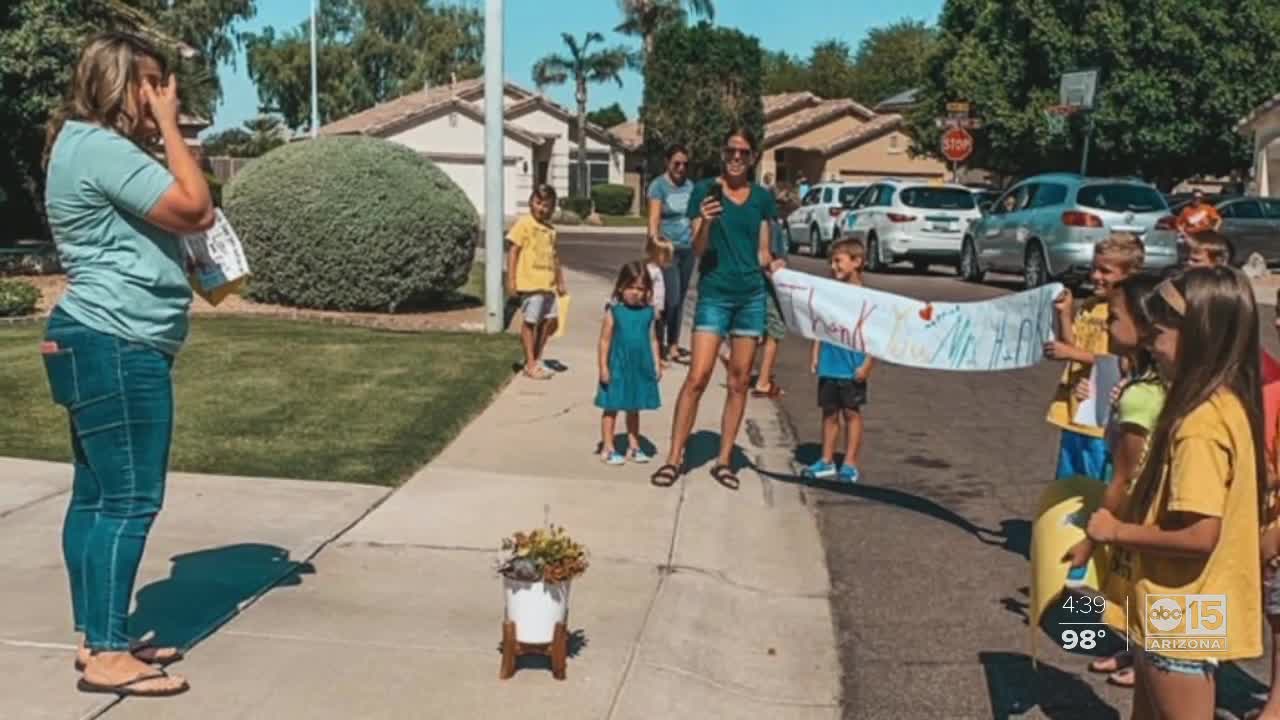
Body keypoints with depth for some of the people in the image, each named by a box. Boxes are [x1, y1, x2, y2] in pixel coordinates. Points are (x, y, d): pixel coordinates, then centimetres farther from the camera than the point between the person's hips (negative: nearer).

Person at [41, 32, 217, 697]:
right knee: (129, 500, -8)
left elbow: (170, 218, 26)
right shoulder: (100, 147, -14)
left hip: (98, 344, 11)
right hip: (116, 347, -11)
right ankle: (108, 658, -3)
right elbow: (194, 207, -19)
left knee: (97, 495, 13)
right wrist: (169, 126, -9)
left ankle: (97, 639, 21)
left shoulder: (89, 145, 21)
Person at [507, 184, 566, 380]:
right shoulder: (524, 223, -4)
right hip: (529, 283, -7)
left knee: (551, 321, 10)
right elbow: (514, 250, -6)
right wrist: (511, 279, -11)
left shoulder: (551, 229, 15)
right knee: (530, 322, 0)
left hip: (548, 284, 7)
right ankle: (531, 365, 8)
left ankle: (536, 359, 25)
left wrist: (560, 282, 22)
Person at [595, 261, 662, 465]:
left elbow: (653, 339, 8)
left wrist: (657, 364, 5)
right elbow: (605, 340, -6)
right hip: (618, 367, -3)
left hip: (641, 368, 3)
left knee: (634, 409, 15)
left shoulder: (648, 312, 1)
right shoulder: (614, 310, -8)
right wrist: (603, 366, -8)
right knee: (612, 408, 6)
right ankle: (608, 448, 13)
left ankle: (634, 446, 25)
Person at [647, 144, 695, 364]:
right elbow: (654, 219, -12)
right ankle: (657, 343, 6)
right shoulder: (659, 185, -5)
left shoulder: (689, 185, 13)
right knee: (671, 299, -9)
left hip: (687, 249, 6)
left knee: (680, 300, 8)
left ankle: (673, 346, 15)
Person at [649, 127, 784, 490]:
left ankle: (724, 460, 15)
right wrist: (705, 223, -23)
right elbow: (697, 249, -5)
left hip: (751, 296, 3)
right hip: (714, 294, -3)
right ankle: (674, 458, -1)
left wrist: (771, 266, -9)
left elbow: (762, 251, 12)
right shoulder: (705, 191, -1)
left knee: (739, 381, 6)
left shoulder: (762, 198, 8)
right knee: (697, 378, -9)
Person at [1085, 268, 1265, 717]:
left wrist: (1118, 532, -15)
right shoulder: (1228, 405, 5)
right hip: (1180, 613, 9)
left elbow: (1200, 534, -28)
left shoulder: (1201, 421, -24)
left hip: (1182, 620, -9)